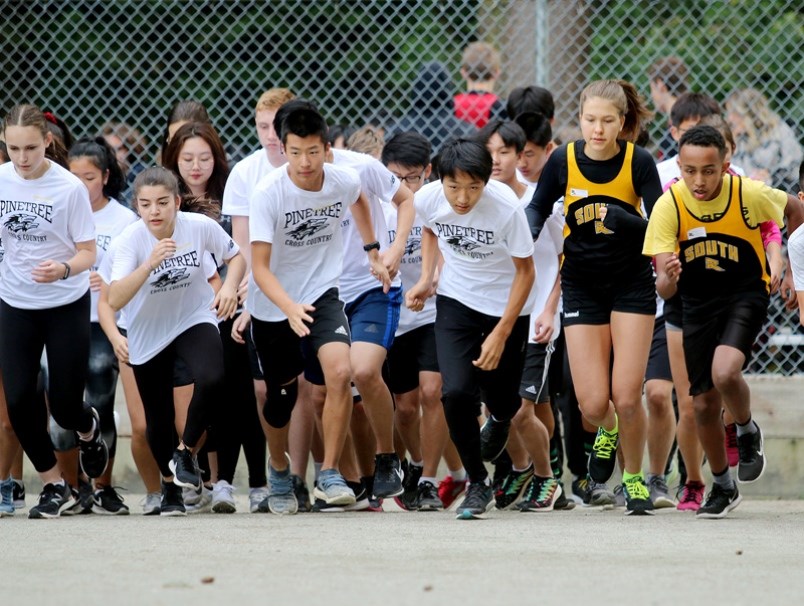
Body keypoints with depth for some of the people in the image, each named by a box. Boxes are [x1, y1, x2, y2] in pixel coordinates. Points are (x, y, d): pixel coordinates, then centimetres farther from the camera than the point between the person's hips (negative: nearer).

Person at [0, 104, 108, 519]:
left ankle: (88, 428, 36)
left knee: (64, 406, -3)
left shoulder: (69, 188, -16)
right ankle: (54, 485, 12)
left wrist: (62, 269, -31)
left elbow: (88, 254, -13)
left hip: (66, 305, -3)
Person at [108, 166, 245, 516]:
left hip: (195, 320, 0)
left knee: (211, 379, -29)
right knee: (158, 418, 9)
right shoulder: (131, 239, -22)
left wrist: (230, 286, -19)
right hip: (147, 333, 0)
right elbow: (115, 300, -31)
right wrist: (150, 264, -42)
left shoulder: (199, 226, -19)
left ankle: (185, 453, -5)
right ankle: (170, 485, 37)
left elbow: (236, 256, 1)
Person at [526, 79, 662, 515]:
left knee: (626, 396, -9)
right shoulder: (563, 160, -10)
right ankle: (607, 433, 31)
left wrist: (623, 220, -33)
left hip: (631, 283, -1)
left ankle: (635, 479, 16)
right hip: (582, 286, 1)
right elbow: (539, 208, 6)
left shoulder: (639, 162, -14)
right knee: (593, 404, -6)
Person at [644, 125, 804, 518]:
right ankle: (722, 486, 30)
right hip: (697, 303, 2)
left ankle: (748, 432, 4)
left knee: (725, 372, -28)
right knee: (704, 402, 7)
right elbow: (664, 289, -20)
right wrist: (668, 278, -43)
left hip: (746, 295, -2)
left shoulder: (750, 195, -21)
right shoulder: (668, 206, -19)